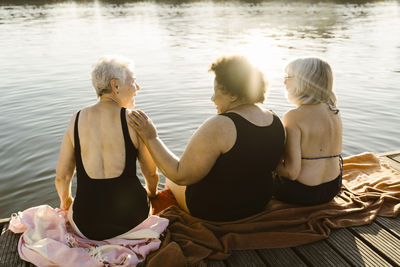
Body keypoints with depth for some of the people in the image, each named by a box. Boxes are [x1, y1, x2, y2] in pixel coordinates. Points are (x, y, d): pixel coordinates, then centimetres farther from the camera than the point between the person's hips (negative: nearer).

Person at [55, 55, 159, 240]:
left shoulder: (76, 120, -2)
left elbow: (61, 178, 3)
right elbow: (151, 175, 0)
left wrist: (66, 201, 26)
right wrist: (150, 194, 23)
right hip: (132, 219, -1)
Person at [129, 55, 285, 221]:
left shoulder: (219, 126, -32)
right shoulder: (276, 122, -8)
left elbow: (180, 176, -27)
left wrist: (151, 138, -23)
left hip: (215, 209, -7)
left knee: (170, 180, 24)